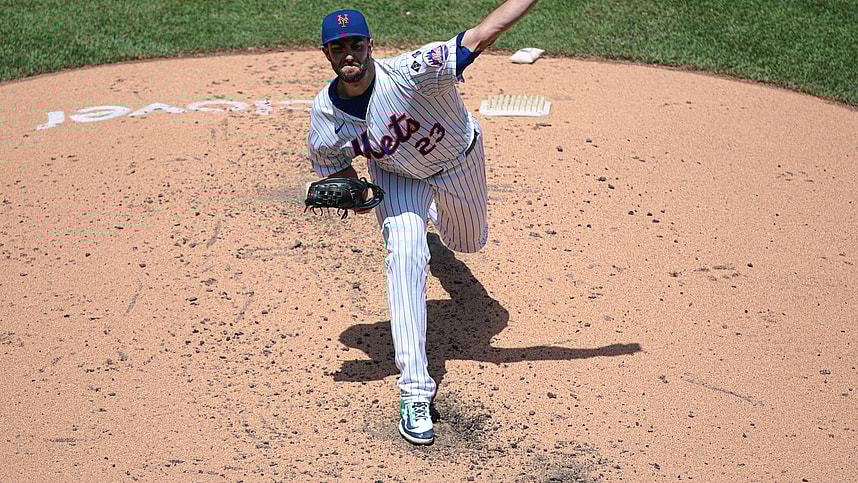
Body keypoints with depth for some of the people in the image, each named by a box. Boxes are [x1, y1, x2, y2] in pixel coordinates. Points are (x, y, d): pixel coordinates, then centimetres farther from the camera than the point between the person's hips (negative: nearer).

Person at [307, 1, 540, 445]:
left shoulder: (410, 72, -42)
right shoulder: (324, 120, -27)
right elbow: (334, 169, -7)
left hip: (459, 158, 0)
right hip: (396, 174, 0)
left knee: (470, 242, 23)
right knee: (404, 255, -22)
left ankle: (438, 212, 66)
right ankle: (415, 391, -20)